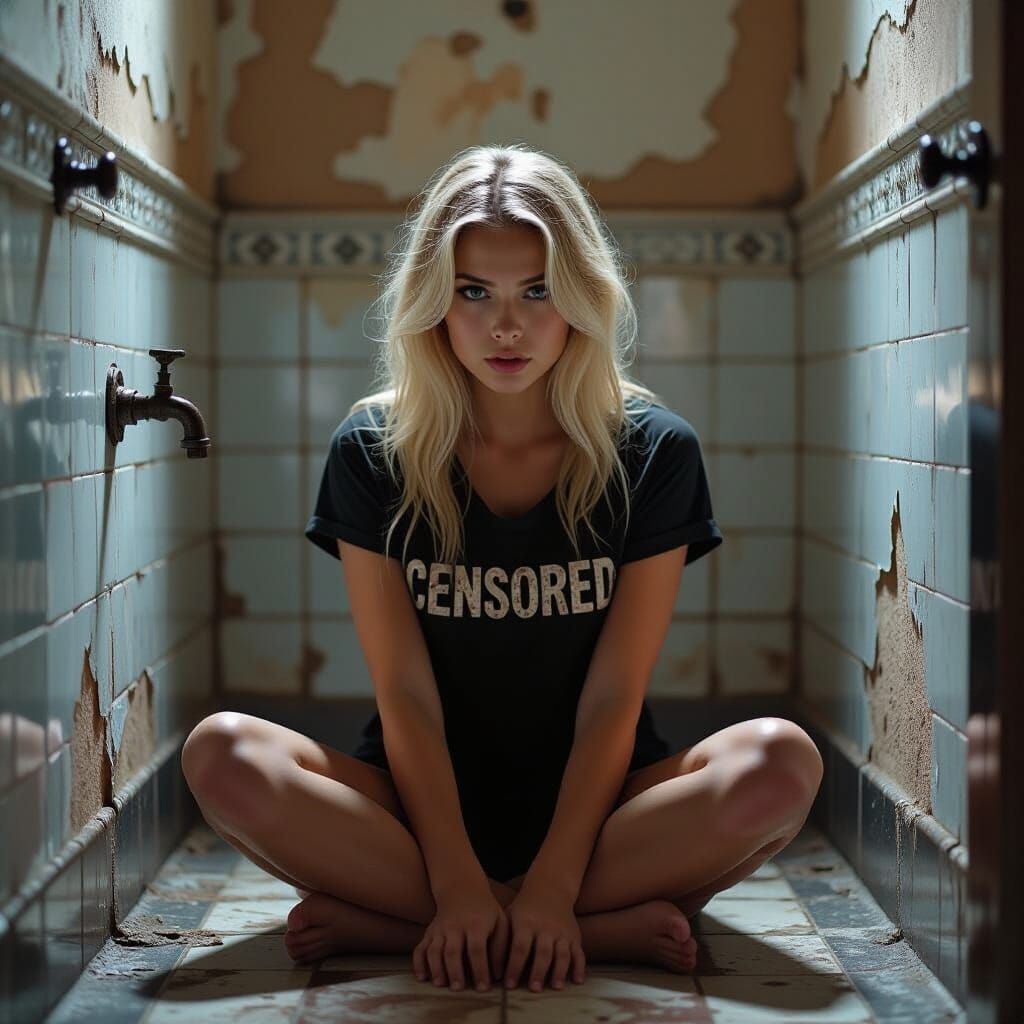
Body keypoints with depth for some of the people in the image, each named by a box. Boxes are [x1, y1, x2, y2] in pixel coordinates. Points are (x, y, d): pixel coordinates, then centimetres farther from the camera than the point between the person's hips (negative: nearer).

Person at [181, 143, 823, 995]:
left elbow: (613, 697, -9)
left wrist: (552, 888, -20)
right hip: (423, 803, 0)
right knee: (223, 756, -27)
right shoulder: (373, 453, -3)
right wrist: (458, 887, -19)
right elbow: (405, 693, -8)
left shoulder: (651, 451, -4)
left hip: (595, 799, 0)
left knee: (782, 763, -30)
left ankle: (383, 922, -27)